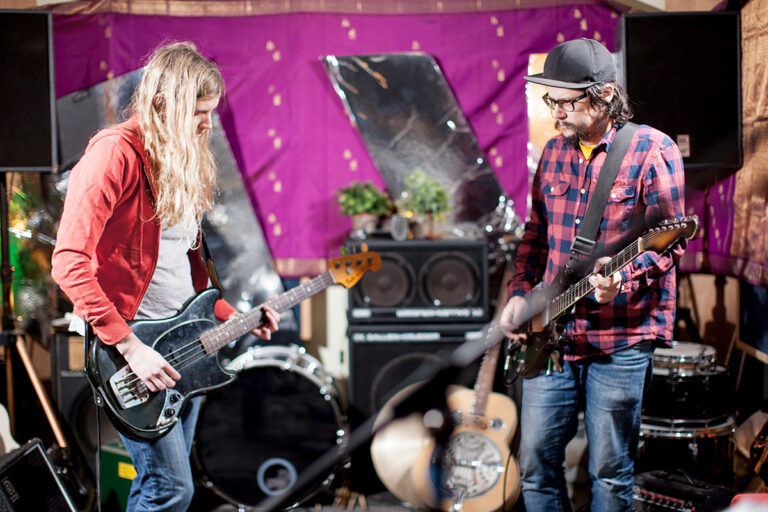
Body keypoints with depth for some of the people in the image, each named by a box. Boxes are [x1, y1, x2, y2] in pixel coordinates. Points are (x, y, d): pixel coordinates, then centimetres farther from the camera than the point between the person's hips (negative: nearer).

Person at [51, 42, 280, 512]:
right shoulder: (117, 154, -14)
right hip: (128, 338, -8)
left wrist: (234, 318, 12)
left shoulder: (185, 163, 14)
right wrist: (130, 346, -23)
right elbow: (69, 263, -22)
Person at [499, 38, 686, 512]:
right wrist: (521, 294, 8)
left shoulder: (652, 151, -8)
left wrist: (623, 281, -27)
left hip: (620, 339, -5)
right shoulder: (555, 152, 12)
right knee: (536, 460, 8)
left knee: (611, 472, 4)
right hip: (550, 335, 6)